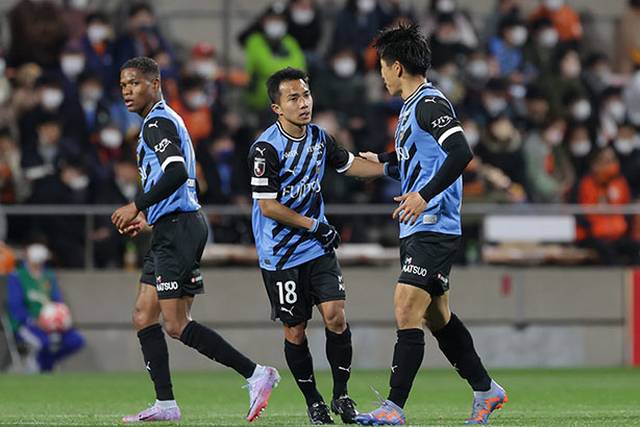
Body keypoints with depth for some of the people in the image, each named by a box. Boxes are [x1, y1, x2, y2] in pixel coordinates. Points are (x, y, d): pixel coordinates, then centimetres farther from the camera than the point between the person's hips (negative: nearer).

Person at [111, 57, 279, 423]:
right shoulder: (163, 121, 21)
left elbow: (177, 173, -26)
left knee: (177, 325, -11)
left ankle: (255, 373, -11)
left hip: (178, 228, -11)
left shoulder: (158, 122, -11)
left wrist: (137, 206, -21)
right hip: (173, 228, 11)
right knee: (144, 317, 9)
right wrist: (147, 217, 23)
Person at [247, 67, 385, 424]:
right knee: (295, 331, 2)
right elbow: (268, 207, -17)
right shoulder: (266, 149, -17)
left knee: (336, 316, -9)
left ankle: (341, 394, 6)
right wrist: (315, 225, -13)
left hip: (319, 247, 5)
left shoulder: (319, 137, 3)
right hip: (281, 256, -5)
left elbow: (350, 164, 20)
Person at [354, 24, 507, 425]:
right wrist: (382, 160, 40)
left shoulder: (430, 104, -14)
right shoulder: (412, 107, 17)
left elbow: (461, 153, -27)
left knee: (407, 312, -14)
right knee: (437, 316, 15)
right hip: (418, 230, 10)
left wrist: (425, 196, -31)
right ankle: (486, 390, 26)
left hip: (433, 229, -10)